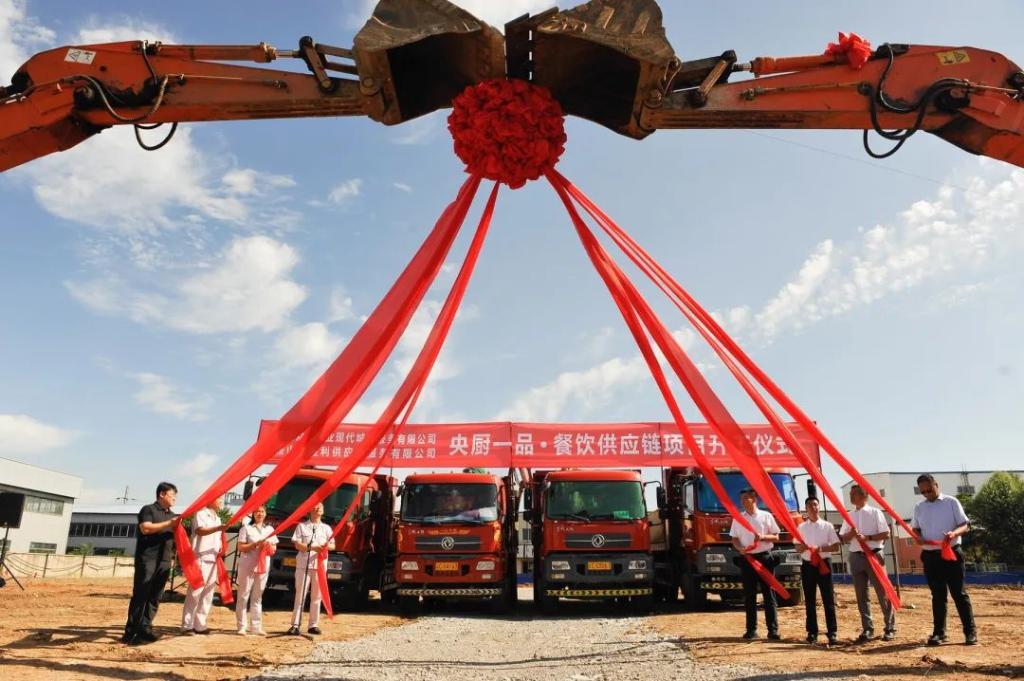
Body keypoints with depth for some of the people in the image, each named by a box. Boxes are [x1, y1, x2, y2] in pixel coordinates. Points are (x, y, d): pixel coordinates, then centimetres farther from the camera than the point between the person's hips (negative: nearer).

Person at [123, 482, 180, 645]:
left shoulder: (171, 515, 20)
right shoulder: (148, 510, -1)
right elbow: (146, 528, -16)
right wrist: (168, 523, -18)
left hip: (164, 561, 7)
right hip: (147, 559, -7)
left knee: (155, 597, 5)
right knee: (140, 595, -6)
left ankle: (144, 629, 10)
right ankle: (131, 631, -3)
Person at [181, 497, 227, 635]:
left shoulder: (217, 518, 21)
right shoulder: (201, 513, -5)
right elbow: (200, 531, -22)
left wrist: (221, 550, 10)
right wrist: (218, 528, -37)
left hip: (214, 560, 8)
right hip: (201, 559, -8)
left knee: (208, 594, 8)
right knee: (195, 592, -7)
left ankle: (200, 625, 14)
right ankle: (187, 625, -1)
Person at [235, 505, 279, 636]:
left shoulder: (270, 529, 13)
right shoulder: (246, 528, -1)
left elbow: (274, 548, 14)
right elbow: (241, 547, -7)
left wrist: (269, 546, -8)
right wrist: (256, 544, -18)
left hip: (263, 566, 4)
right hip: (247, 566, -4)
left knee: (257, 597, 8)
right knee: (243, 596, -1)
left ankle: (256, 626, 12)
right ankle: (242, 626, 4)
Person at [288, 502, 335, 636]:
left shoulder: (326, 528, 15)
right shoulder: (302, 526, 8)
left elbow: (333, 545, 10)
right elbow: (297, 545, -2)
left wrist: (328, 546, -14)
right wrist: (311, 547, -18)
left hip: (320, 564, 2)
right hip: (304, 564, -2)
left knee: (316, 596, 3)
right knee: (300, 595, -3)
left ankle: (313, 625, 9)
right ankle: (295, 625, 0)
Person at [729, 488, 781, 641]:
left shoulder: (766, 516, 1)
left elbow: (776, 537, 3)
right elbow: (734, 539, 9)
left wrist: (763, 537, -16)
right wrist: (740, 548, -12)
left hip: (765, 558, -2)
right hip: (747, 559, 2)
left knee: (769, 594, 0)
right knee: (749, 596, 6)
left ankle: (773, 630, 3)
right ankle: (751, 629, 13)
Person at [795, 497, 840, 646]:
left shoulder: (827, 526, 1)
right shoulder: (801, 527, 7)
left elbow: (836, 546, -1)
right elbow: (797, 548, 7)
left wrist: (821, 549, -17)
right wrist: (802, 547, -16)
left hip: (823, 564, -2)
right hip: (807, 565, 2)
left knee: (828, 599, -3)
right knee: (809, 600, 6)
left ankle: (832, 632, 2)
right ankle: (812, 631, 14)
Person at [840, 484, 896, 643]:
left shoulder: (875, 512, -1)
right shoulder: (849, 516, 12)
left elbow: (886, 534, -6)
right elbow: (843, 537, 10)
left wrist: (867, 537, -17)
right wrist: (851, 534, -11)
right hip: (856, 557, 4)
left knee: (883, 592, 0)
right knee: (861, 595, 6)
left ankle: (890, 628, 11)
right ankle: (867, 629, 12)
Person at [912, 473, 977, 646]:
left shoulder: (951, 502, -2)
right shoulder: (919, 507, 9)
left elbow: (965, 525, -4)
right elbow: (916, 528, 13)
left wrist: (954, 533, -25)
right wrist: (918, 537, -10)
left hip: (951, 553, -3)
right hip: (930, 556, 3)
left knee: (959, 593, 0)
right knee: (937, 595, 8)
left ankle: (971, 632, 7)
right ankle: (939, 632, 13)